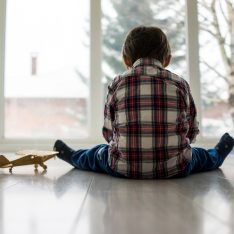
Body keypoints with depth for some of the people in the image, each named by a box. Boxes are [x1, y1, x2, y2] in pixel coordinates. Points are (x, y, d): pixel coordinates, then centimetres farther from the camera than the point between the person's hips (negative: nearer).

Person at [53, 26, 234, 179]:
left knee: (97, 154, 30)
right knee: (198, 156, 32)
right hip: (175, 169, 1)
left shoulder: (118, 84, -2)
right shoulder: (180, 84, 0)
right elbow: (192, 132, 8)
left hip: (123, 169, 0)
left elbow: (108, 133, 4)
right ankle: (217, 155, 59)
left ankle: (72, 156, 54)